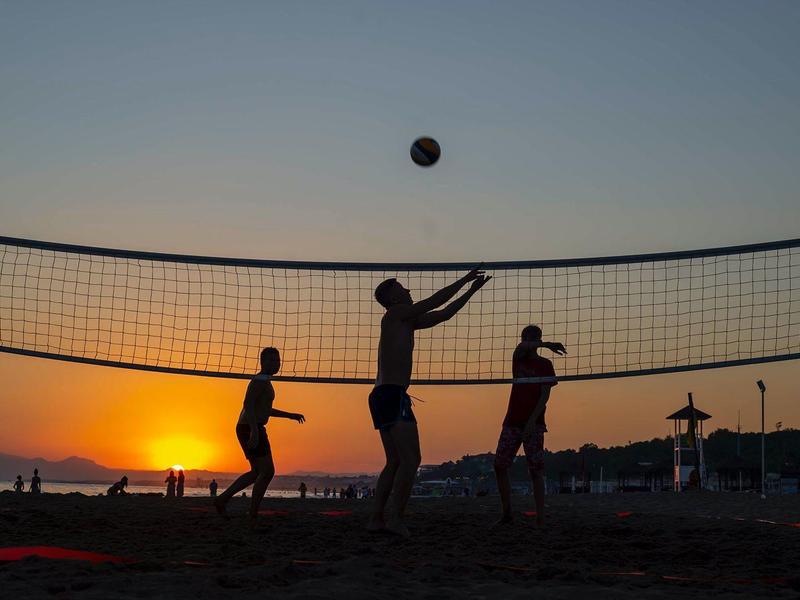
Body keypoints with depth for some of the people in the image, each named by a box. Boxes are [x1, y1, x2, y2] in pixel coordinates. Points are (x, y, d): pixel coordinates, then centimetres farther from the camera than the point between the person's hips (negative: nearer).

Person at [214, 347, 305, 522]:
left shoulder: (265, 382, 21)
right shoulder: (260, 381, -12)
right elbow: (248, 404, -24)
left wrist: (290, 415, 26)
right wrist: (255, 431, -33)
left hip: (251, 429, 11)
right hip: (251, 429, -11)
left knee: (258, 472, 17)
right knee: (267, 471, -10)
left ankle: (222, 499, 17)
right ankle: (252, 514, -7)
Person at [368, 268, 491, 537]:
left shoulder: (407, 321, 22)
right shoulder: (395, 314, -4)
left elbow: (443, 314, 25)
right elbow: (435, 302, -4)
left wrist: (470, 291, 25)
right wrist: (464, 280, 6)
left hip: (382, 396, 10)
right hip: (393, 395, -10)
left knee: (395, 462, 11)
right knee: (410, 460, -14)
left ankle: (376, 519, 10)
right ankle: (397, 519, -16)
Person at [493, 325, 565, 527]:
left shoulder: (545, 365, 2)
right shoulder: (519, 359, 13)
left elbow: (545, 395, -6)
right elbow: (521, 347, -11)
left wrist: (533, 420, -18)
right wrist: (546, 344, -28)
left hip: (533, 424, -5)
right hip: (512, 422, 5)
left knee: (536, 470, -8)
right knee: (499, 465, -2)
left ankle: (540, 519, -11)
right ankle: (507, 514, 6)